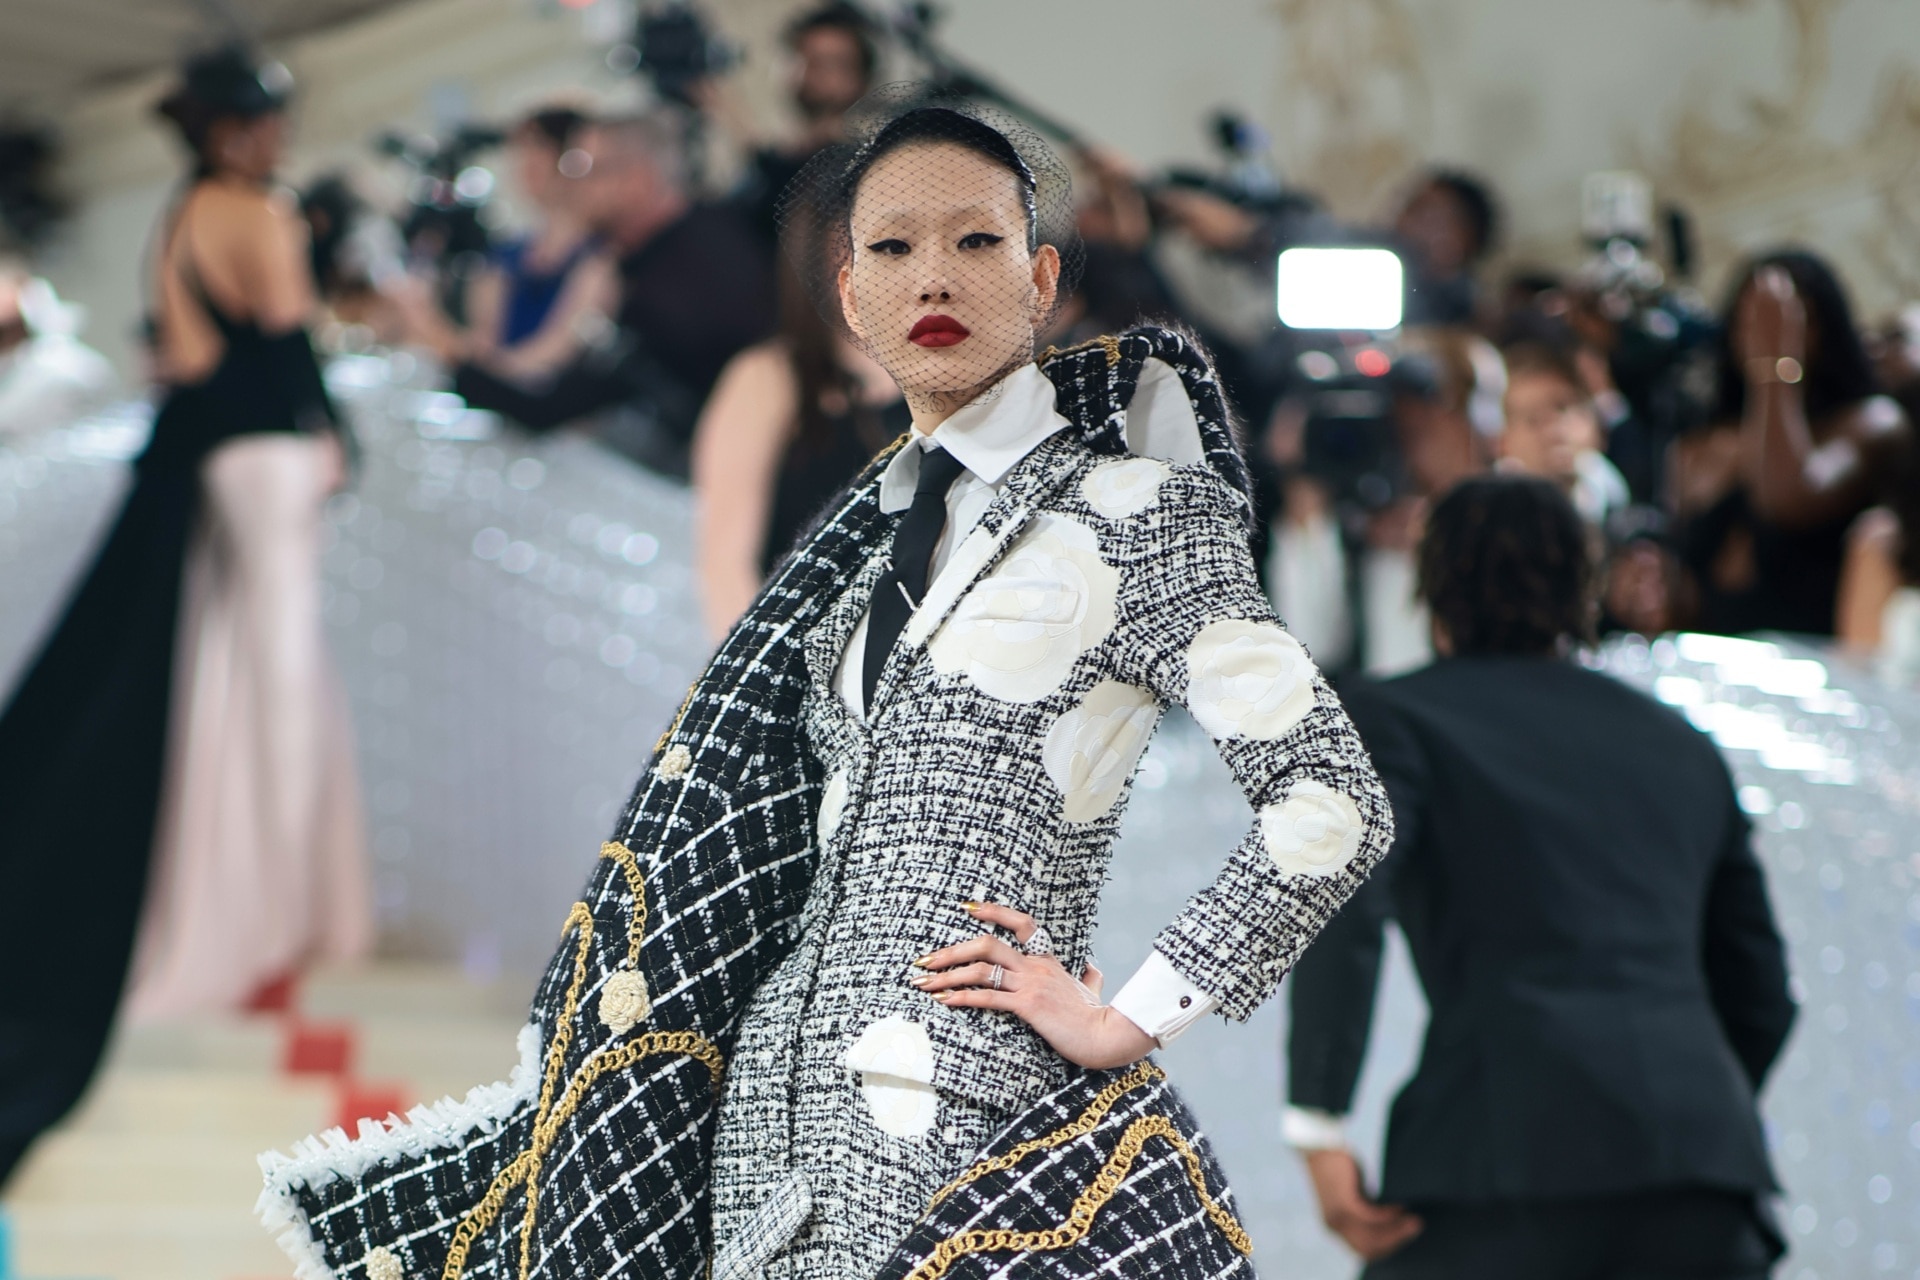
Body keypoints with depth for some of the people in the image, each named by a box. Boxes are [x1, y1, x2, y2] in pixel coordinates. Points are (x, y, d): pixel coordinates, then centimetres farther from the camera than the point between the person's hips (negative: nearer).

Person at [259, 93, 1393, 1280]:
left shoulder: (1131, 513, -3)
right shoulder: (867, 537, 16)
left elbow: (1335, 800, -9)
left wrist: (1131, 1020, -9)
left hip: (983, 1116, -6)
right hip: (780, 1091, 6)